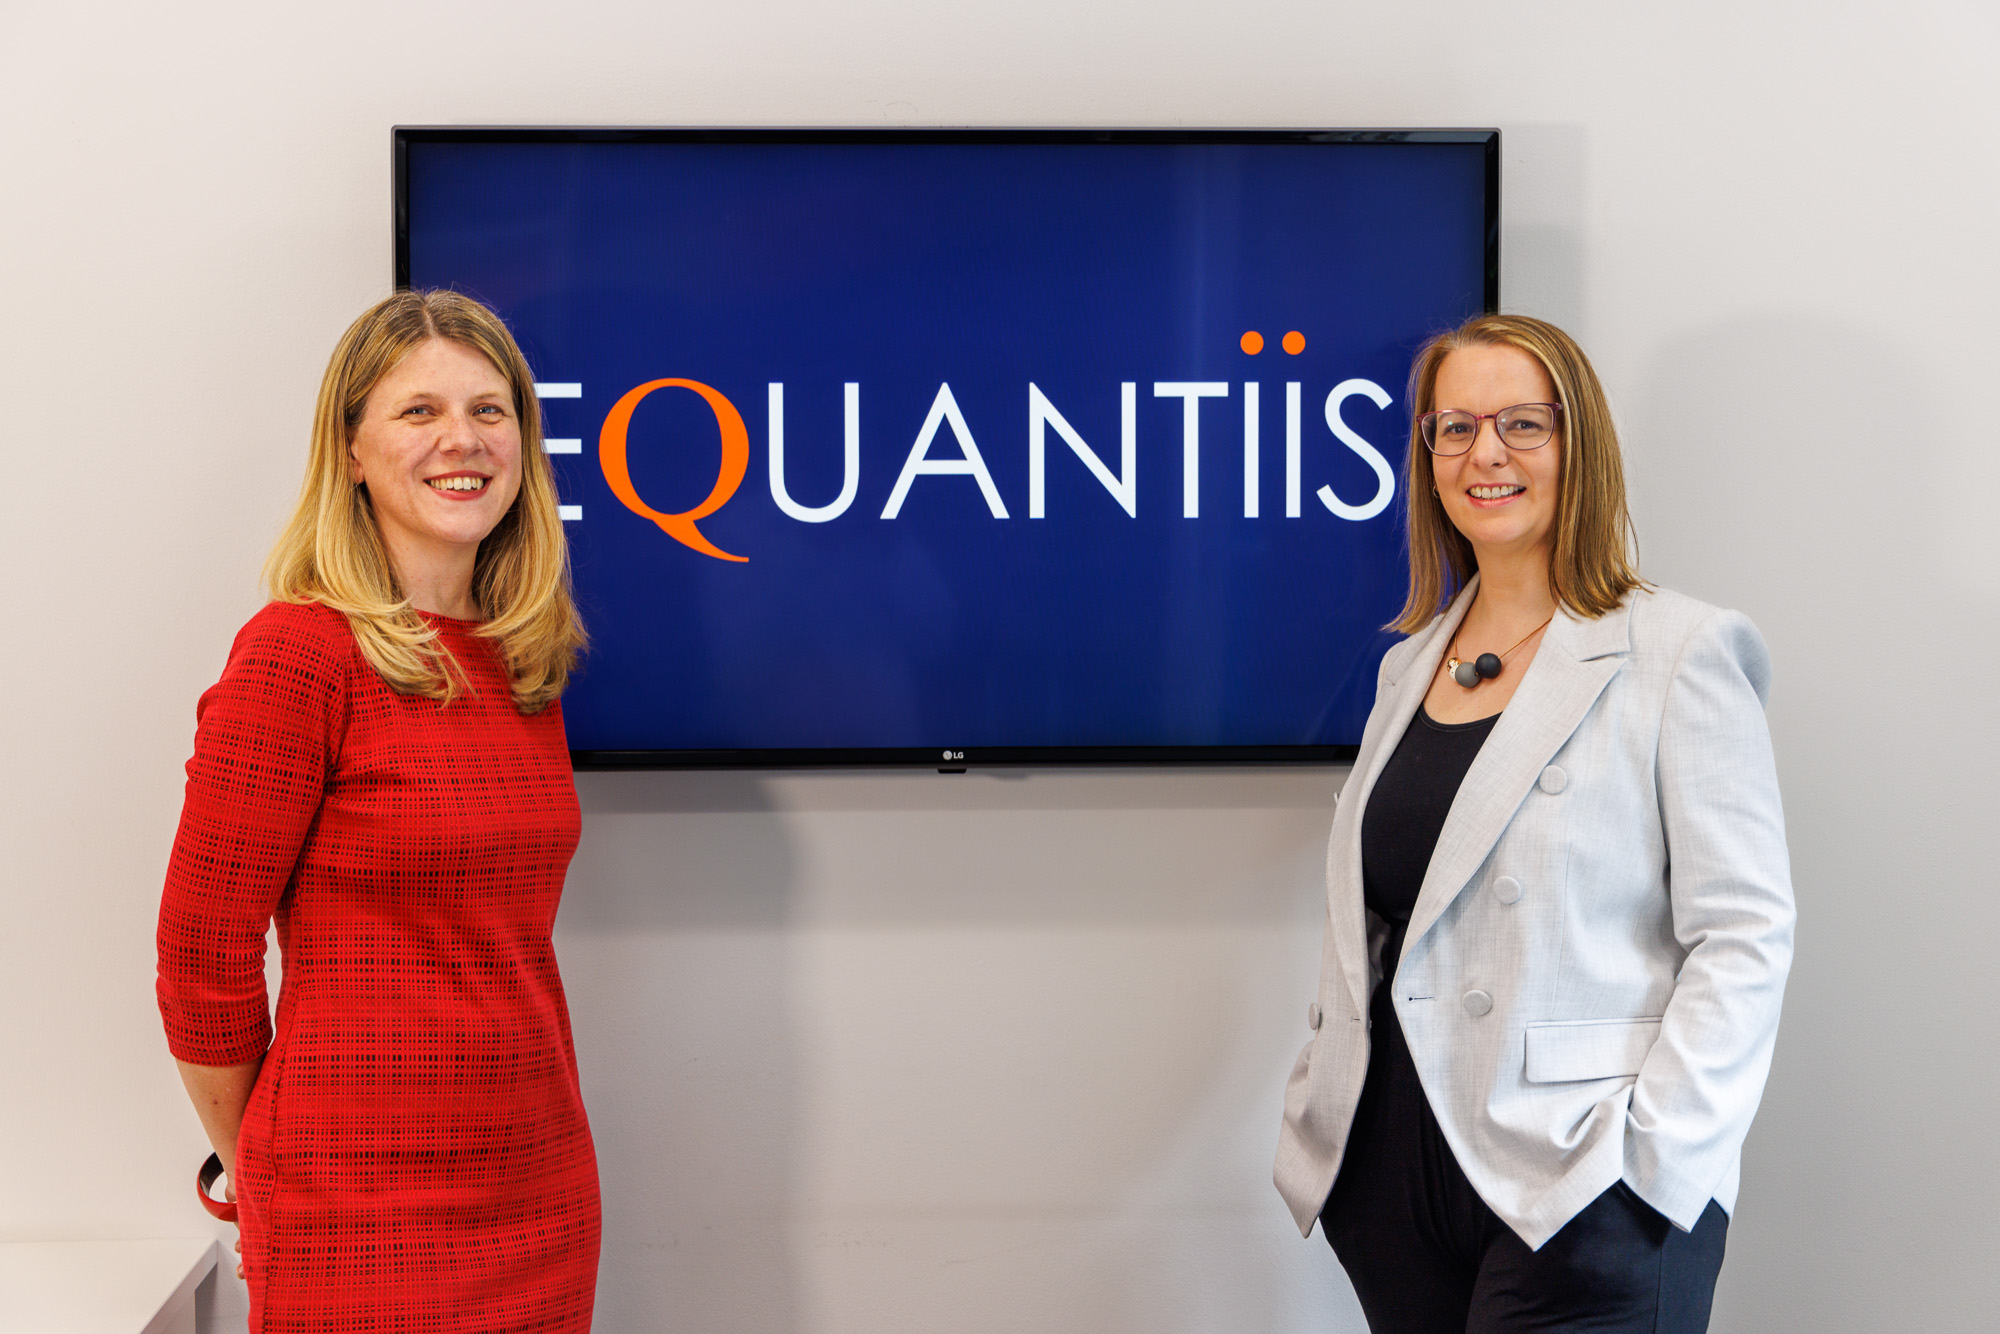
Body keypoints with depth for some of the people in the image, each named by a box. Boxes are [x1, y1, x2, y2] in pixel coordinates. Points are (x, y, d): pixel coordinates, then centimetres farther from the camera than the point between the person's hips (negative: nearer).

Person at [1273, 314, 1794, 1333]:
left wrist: (1654, 1154, -16)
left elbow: (1743, 933, -9)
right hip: (1398, 1169, 5)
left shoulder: (1678, 655, -5)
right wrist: (1317, 1111, 12)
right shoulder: (1409, 665, 13)